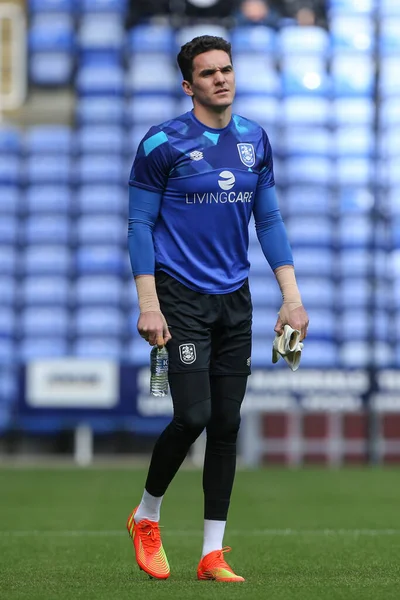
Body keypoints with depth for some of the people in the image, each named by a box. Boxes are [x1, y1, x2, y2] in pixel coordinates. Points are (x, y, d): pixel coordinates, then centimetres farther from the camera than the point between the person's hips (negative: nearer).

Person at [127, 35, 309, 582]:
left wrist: (292, 297, 6)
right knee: (193, 416, -14)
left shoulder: (255, 140, 9)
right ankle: (146, 516, 13)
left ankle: (213, 554, 9)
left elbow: (269, 221, 13)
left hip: (235, 299, 5)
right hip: (182, 298, -5)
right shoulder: (163, 144, -6)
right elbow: (140, 225, -5)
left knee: (227, 424, 3)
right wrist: (148, 305, -12)